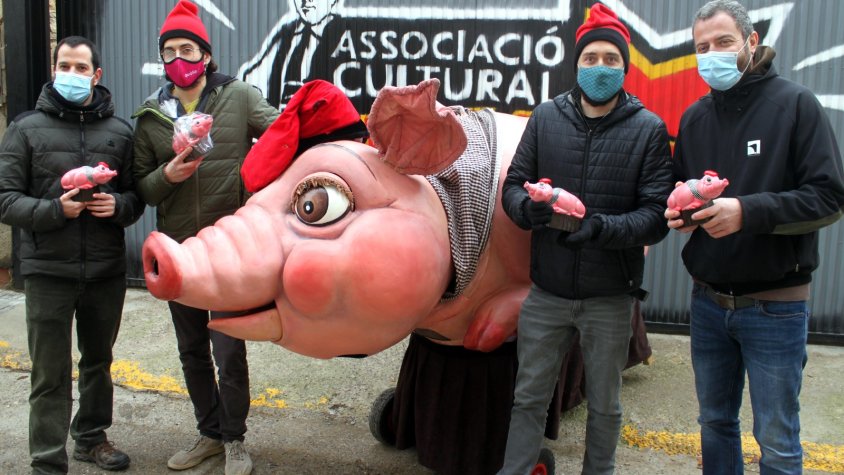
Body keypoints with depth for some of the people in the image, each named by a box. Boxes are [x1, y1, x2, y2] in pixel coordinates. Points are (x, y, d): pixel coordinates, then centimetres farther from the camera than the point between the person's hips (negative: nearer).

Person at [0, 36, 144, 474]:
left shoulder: (119, 132, 6)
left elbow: (136, 194, 9)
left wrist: (119, 205, -13)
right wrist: (54, 210, -20)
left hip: (106, 270, 3)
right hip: (48, 270, -3)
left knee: (98, 361, 18)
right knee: (51, 375, 0)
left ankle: (91, 437, 37)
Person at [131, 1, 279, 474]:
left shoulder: (238, 96, -2)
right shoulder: (151, 116, 6)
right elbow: (141, 187, 7)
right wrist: (167, 175, -14)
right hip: (178, 251, 4)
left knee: (229, 350, 1)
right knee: (192, 351, 16)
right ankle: (210, 432, 35)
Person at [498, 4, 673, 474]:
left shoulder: (649, 129, -5)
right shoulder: (546, 117, 1)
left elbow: (657, 215, -9)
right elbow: (513, 184, 3)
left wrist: (602, 228, -27)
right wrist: (529, 207, -20)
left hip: (610, 297, -1)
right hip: (547, 291, 2)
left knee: (604, 407, 15)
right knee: (529, 398, 12)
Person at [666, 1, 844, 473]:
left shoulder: (795, 104, -8)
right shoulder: (695, 118, 8)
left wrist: (748, 211, -26)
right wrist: (679, 213, -7)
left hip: (775, 306, -5)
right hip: (709, 302, 5)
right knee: (715, 423, 18)